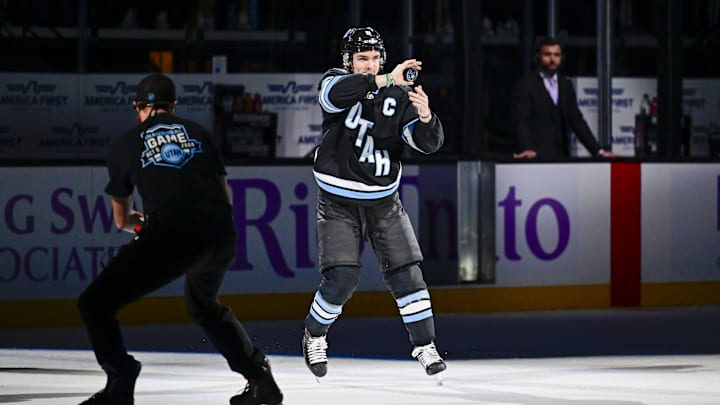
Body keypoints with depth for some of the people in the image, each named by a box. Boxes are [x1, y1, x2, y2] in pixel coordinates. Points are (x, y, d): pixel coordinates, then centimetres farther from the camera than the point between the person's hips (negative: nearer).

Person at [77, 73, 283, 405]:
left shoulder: (125, 144, 17)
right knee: (204, 306, 35)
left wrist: (141, 223, 51)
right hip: (222, 235, 5)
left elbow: (122, 220, 28)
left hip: (171, 236, -5)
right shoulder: (197, 132, 25)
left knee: (95, 304, 3)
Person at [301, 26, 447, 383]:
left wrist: (425, 117, -33)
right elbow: (336, 94, -34)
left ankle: (425, 346, 8)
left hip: (383, 200, 2)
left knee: (405, 271, -4)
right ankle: (314, 337, 14)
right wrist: (385, 80, -44)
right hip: (338, 202, -2)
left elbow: (427, 143, -11)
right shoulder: (336, 82, -8)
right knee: (341, 278, -11)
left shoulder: (397, 97, -4)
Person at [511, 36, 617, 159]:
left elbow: (576, 120, 17)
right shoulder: (525, 85, 0)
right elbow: (521, 121, -10)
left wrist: (598, 151, 8)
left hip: (561, 156, 5)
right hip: (537, 157, -5)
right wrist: (526, 149, -28)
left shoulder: (566, 85, 17)